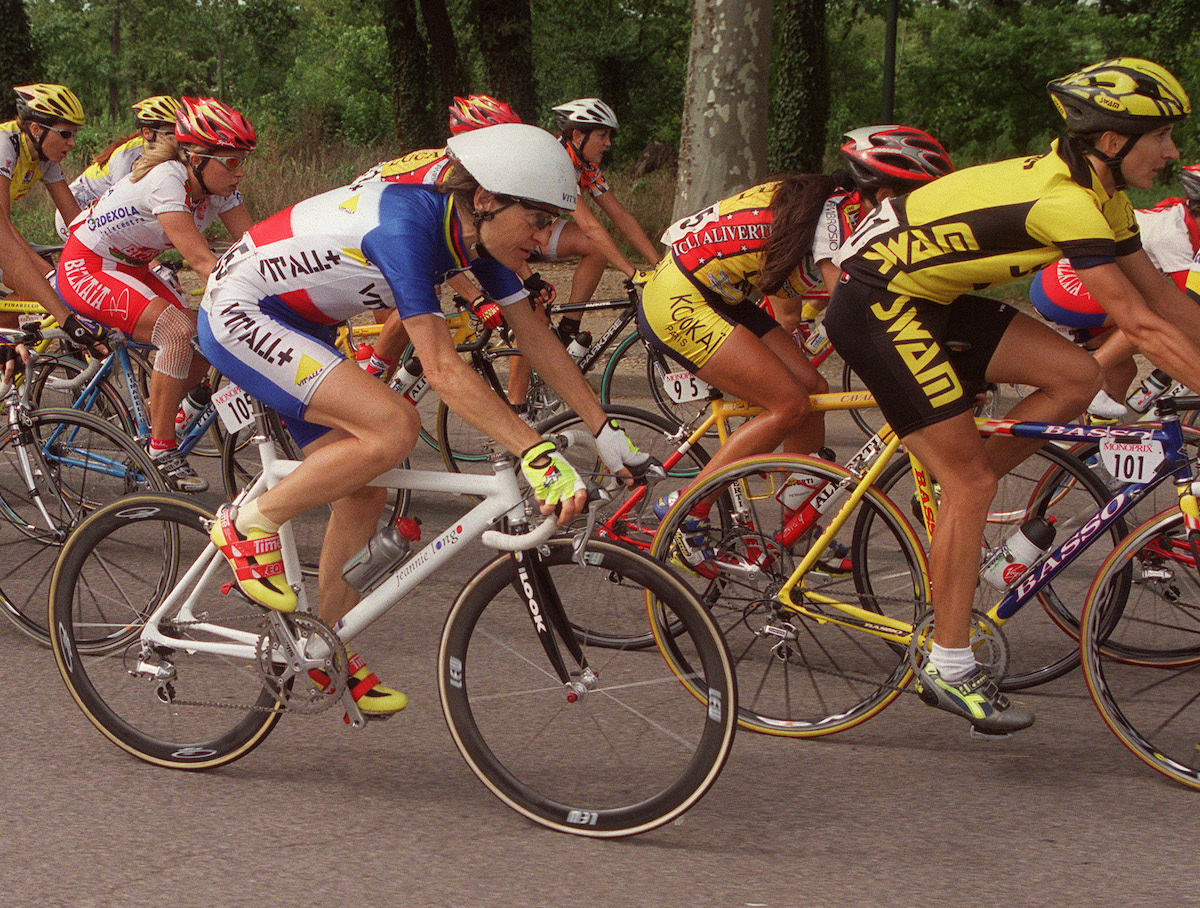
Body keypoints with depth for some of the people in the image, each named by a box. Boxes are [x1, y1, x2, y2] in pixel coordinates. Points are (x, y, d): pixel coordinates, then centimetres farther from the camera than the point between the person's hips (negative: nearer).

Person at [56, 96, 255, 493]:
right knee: (178, 330, -27)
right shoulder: (166, 180, -31)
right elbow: (201, 261, -37)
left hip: (131, 270, 8)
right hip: (85, 269, -8)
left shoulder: (218, 186, -8)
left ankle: (150, 423, 14)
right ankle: (161, 451, -17)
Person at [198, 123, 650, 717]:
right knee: (393, 428, -25)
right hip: (237, 314, -9)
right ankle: (250, 524, -9)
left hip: (292, 324, 9)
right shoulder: (406, 226, -31)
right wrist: (537, 455, -41)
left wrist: (607, 433, 1)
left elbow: (536, 338, 3)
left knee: (362, 493, 5)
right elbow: (442, 367, -36)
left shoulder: (475, 232, -6)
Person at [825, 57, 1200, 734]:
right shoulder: (1067, 202, -26)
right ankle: (949, 669, -3)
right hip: (878, 304, -10)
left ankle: (953, 511, 8)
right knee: (972, 479, -10)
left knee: (1076, 378, -2)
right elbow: (1140, 324, -29)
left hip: (930, 298, 10)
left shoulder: (1102, 196, 4)